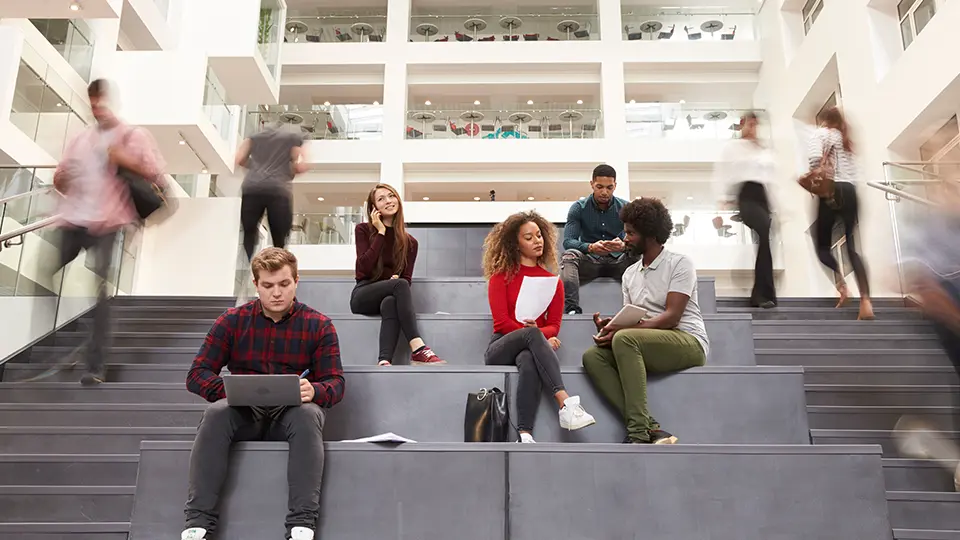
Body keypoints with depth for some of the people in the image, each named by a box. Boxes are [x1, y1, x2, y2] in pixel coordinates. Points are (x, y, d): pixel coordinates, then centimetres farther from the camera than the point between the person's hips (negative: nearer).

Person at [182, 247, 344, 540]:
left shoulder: (319, 326, 2)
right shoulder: (232, 320, 5)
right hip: (243, 413, 1)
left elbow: (336, 382, -1)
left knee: (309, 414, -35)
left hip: (291, 413, -1)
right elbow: (197, 375, 1)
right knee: (216, 412, -31)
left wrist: (314, 391, -26)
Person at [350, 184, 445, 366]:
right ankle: (418, 350, -44)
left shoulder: (409, 242, 12)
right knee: (399, 285, -33)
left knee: (390, 303, -37)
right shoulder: (363, 230, 5)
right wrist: (381, 232, -8)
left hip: (389, 298, 2)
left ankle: (384, 361, -55)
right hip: (363, 295, -2)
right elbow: (364, 267, -12)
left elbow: (407, 278, 5)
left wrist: (397, 279, -19)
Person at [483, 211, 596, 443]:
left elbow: (554, 325, 7)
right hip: (501, 349, -1)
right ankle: (565, 403, -49)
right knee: (532, 334, -37)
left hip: (531, 348, 1)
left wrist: (539, 334, -16)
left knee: (529, 362, -39)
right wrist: (533, 333, -17)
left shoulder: (553, 282, 15)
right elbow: (502, 322, -3)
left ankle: (524, 435, -51)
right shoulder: (501, 276, 7)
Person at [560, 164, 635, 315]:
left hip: (618, 260, 1)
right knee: (569, 256, -31)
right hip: (590, 260, 0)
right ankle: (571, 309, -46)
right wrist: (590, 247, -34)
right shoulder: (579, 208, -1)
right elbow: (568, 241, -12)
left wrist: (624, 246, -34)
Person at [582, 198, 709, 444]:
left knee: (624, 339, -33)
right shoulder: (630, 274, 19)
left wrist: (621, 329, -22)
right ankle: (651, 429, -32)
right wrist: (610, 325, -9)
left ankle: (639, 432, -35)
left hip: (689, 342, -6)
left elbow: (671, 317, -13)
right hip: (645, 345, 7)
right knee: (592, 356, -20)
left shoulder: (679, 263, -2)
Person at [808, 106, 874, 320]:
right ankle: (866, 300, -13)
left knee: (822, 245, 6)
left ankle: (841, 284, -18)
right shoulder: (847, 138, 24)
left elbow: (815, 157, -14)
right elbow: (855, 168, 9)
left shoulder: (822, 133, 6)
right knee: (851, 247, 0)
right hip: (850, 191, 5)